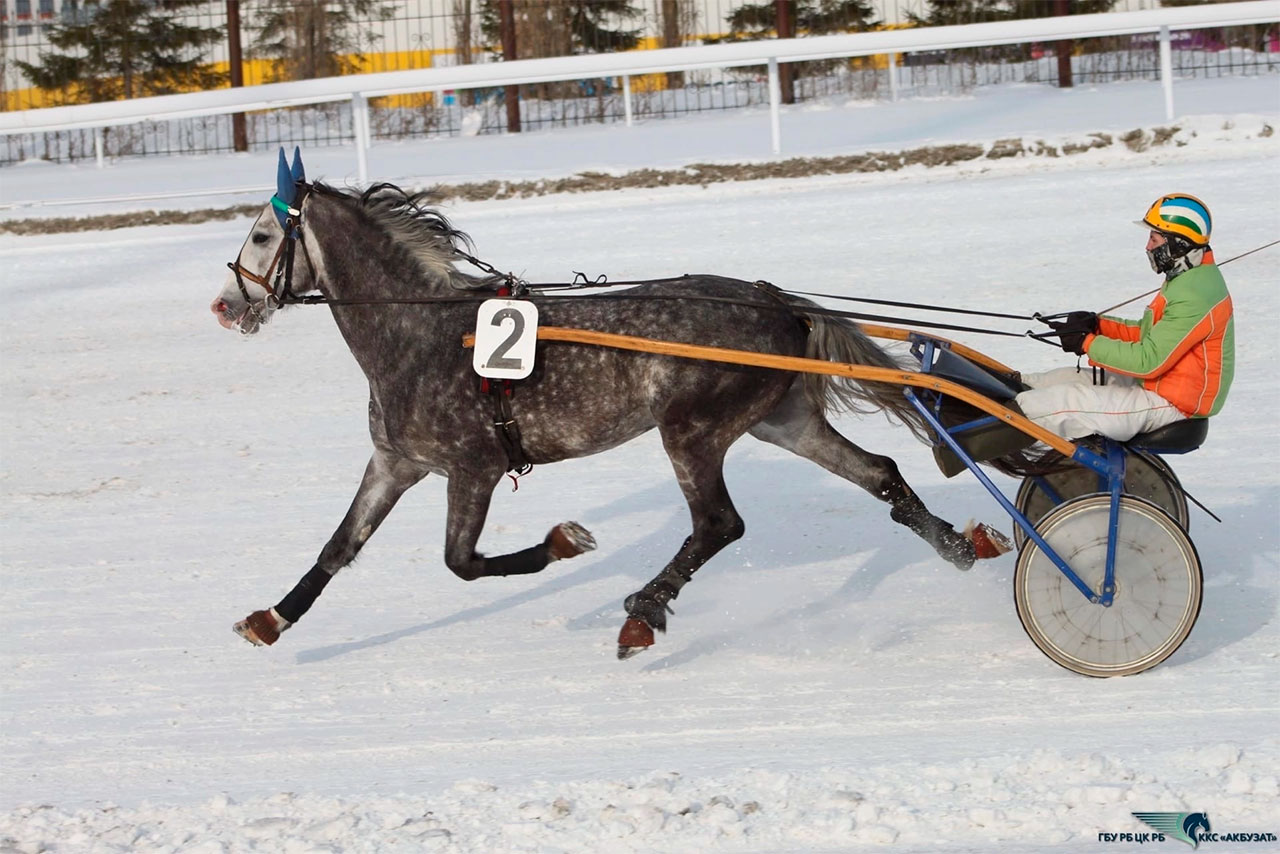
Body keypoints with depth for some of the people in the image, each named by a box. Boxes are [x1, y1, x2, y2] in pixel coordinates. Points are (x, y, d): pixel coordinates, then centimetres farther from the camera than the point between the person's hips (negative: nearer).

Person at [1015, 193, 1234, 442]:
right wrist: (1098, 325, 4)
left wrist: (1088, 344, -18)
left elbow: (1149, 361, -26)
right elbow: (1150, 333, 18)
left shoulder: (1195, 297, -25)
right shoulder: (1189, 279, 10)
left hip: (1170, 406, -11)